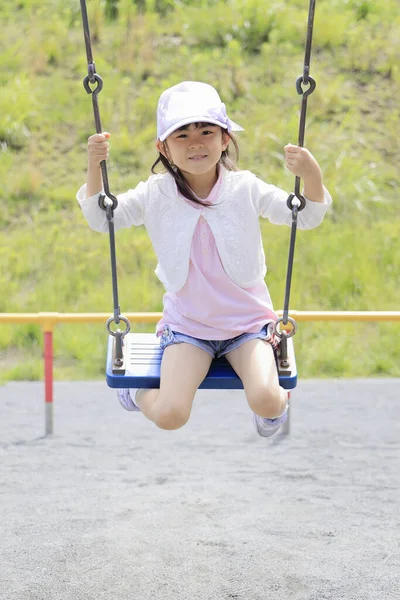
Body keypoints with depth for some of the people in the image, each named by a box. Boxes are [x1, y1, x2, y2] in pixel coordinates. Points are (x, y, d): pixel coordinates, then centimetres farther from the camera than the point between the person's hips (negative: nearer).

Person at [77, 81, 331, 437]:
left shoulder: (246, 189, -7)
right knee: (169, 416, -19)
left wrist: (312, 176, -29)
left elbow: (307, 217, -9)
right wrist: (95, 166, -15)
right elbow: (101, 219, 1)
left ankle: (280, 401, 16)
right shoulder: (155, 195, -4)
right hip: (186, 324, 0)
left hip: (247, 322, 0)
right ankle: (140, 391, 20)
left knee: (265, 401, -25)